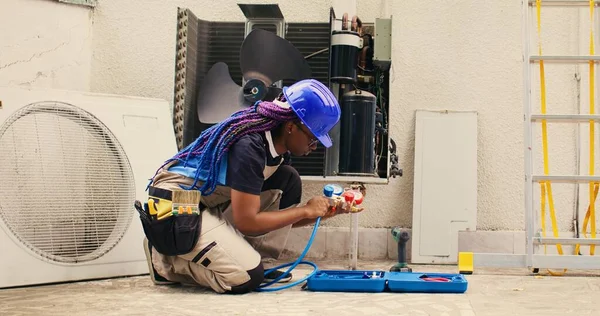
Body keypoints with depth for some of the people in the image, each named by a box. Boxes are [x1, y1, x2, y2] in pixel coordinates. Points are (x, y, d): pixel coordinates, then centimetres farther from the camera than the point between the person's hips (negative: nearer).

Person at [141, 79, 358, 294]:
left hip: (207, 203, 9)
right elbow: (247, 222, -24)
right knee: (246, 277, -22)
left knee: (288, 182, -1)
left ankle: (248, 261, 2)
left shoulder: (278, 146, 2)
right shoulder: (249, 146, -25)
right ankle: (167, 261, -2)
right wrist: (306, 210, -15)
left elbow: (279, 215, 12)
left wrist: (323, 212, -2)